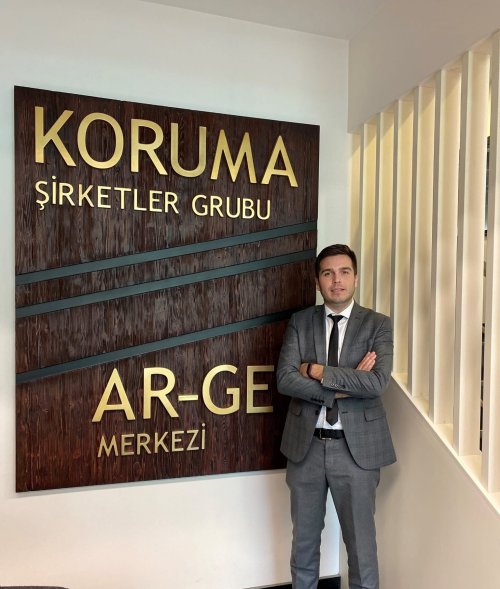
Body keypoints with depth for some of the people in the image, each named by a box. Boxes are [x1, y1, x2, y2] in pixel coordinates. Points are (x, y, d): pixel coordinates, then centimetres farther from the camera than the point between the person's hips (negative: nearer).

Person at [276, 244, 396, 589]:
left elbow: (377, 382, -18)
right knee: (304, 538, 20)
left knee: (361, 542, 13)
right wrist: (346, 386, -17)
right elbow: (285, 379, -11)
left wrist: (317, 371, -17)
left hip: (356, 447, -1)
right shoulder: (300, 322, 0)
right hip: (306, 445, 2)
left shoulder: (378, 325, -3)